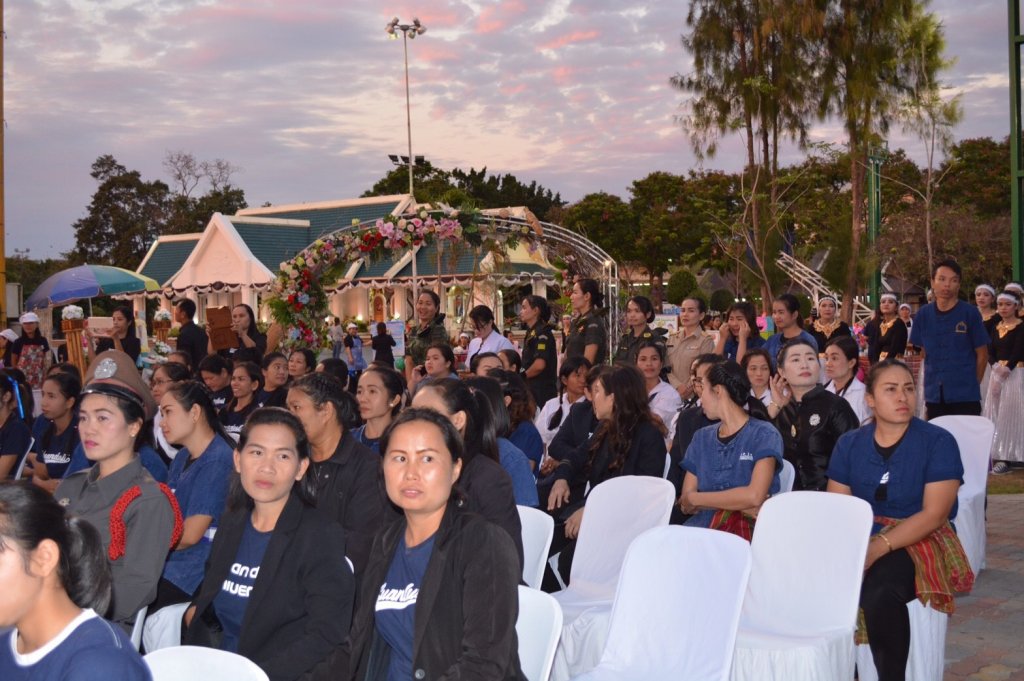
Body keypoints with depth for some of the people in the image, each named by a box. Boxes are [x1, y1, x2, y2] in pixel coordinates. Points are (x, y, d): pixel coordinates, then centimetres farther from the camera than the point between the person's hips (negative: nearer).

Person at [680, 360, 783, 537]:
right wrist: (739, 504, -7)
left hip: (747, 529, -3)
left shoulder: (764, 435, 3)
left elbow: (755, 496, -12)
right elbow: (686, 501, 8)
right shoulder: (701, 438, 18)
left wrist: (694, 499, -2)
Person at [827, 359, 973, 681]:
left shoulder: (938, 442, -5)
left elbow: (934, 514, -13)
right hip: (860, 537, 4)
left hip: (920, 542, -4)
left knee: (878, 592, -35)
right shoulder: (849, 443, 6)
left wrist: (878, 547, -25)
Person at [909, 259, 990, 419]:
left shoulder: (970, 313, -5)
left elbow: (982, 354, 1)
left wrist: (971, 384, 7)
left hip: (965, 395, -3)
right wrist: (932, 380, 12)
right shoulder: (923, 314, 4)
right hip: (934, 395, 3)